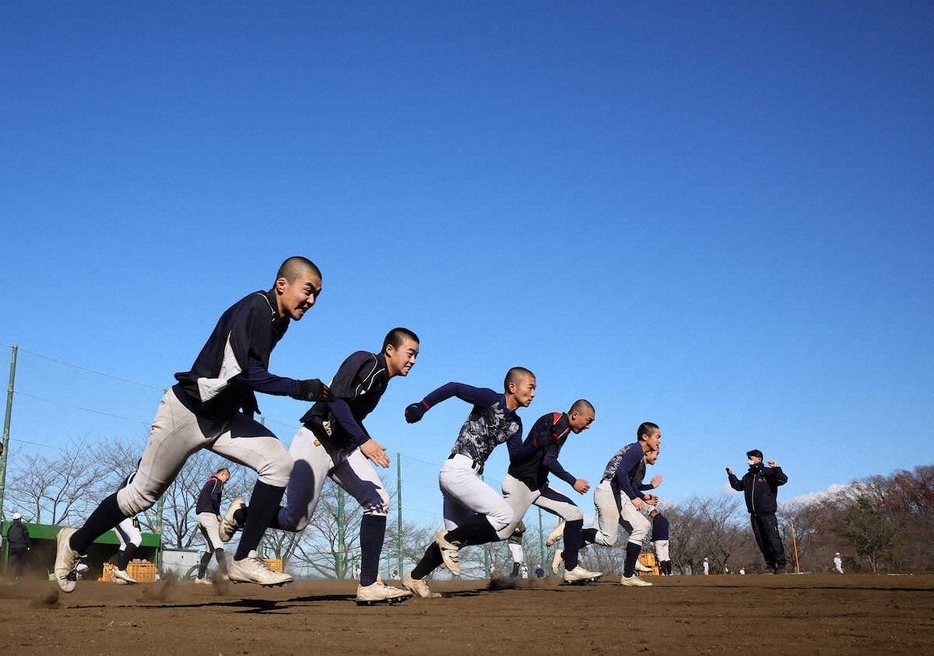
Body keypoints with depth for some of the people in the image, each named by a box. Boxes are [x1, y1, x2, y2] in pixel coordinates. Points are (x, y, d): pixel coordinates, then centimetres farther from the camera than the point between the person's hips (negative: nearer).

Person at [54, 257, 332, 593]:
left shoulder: (278, 321, 4)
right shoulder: (254, 308, -22)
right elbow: (244, 371, -31)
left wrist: (248, 399, 8)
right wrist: (299, 388, -30)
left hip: (223, 418, 8)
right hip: (186, 413, -8)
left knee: (279, 463, -12)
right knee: (142, 494, 6)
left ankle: (244, 560, -9)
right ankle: (76, 542, 31)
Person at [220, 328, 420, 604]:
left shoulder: (381, 379, 14)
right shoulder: (366, 362, -13)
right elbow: (336, 399, -26)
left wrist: (370, 449, 13)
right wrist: (363, 441, -33)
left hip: (344, 448, 9)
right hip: (316, 443, -9)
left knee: (378, 501, -6)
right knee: (295, 521, -5)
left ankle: (368, 585, -6)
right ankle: (240, 514, 23)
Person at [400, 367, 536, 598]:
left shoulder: (515, 424, 13)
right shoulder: (491, 399, -9)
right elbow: (454, 388, -13)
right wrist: (422, 407, -19)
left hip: (469, 475, 9)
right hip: (457, 469, -9)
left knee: (457, 535, 14)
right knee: (503, 515, -17)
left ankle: (414, 578, 23)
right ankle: (449, 540, -5)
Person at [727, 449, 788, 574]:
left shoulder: (768, 472, -2)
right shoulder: (747, 476, 17)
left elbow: (783, 480, -15)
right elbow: (738, 486, 31)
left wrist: (776, 468, -25)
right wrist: (731, 475, 24)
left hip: (767, 513, -7)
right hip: (754, 514, 7)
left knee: (773, 539, -9)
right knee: (761, 541, 6)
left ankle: (780, 566, -4)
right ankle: (770, 566, 12)